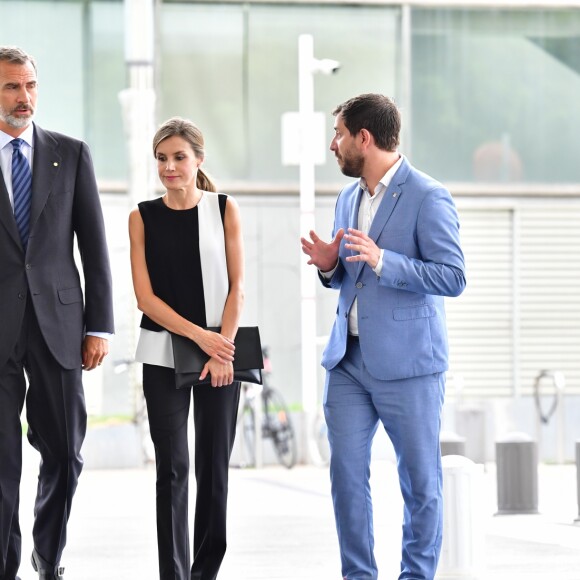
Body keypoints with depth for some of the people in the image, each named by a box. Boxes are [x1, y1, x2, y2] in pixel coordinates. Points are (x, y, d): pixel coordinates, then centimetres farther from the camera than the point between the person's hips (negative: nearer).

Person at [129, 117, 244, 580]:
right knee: (173, 468, -4)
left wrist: (221, 349, -9)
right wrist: (199, 335, -12)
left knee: (214, 466, 4)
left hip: (220, 352, 0)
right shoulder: (143, 217, 2)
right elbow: (145, 295, -3)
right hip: (164, 354, 0)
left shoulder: (224, 210, 2)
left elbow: (237, 287, 0)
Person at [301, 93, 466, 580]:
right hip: (349, 359, 7)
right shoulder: (348, 198, 13)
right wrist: (330, 266, 0)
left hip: (407, 363, -7)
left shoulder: (428, 198, -10)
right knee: (346, 472, 4)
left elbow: (453, 277, -15)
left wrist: (382, 261, -25)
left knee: (420, 480, 3)